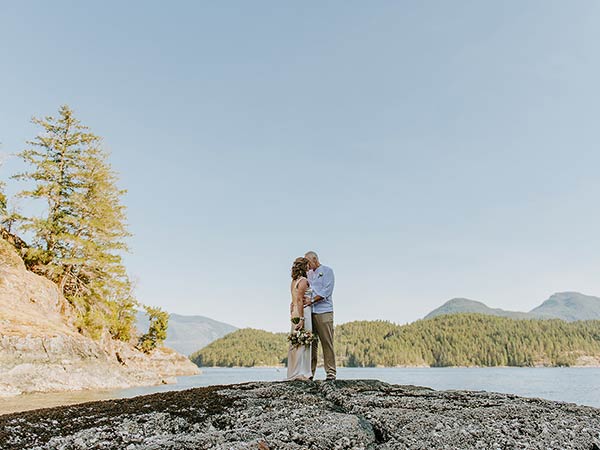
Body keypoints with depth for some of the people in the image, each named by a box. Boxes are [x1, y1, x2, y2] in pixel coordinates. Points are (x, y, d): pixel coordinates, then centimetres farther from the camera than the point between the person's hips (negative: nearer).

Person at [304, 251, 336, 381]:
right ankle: (310, 372, 6)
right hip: (310, 312, 5)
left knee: (327, 342, -5)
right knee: (311, 343, 2)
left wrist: (312, 300, -16)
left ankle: (331, 372, 0)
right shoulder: (308, 274, 20)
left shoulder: (327, 271, 3)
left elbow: (326, 291, -8)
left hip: (324, 311, -5)